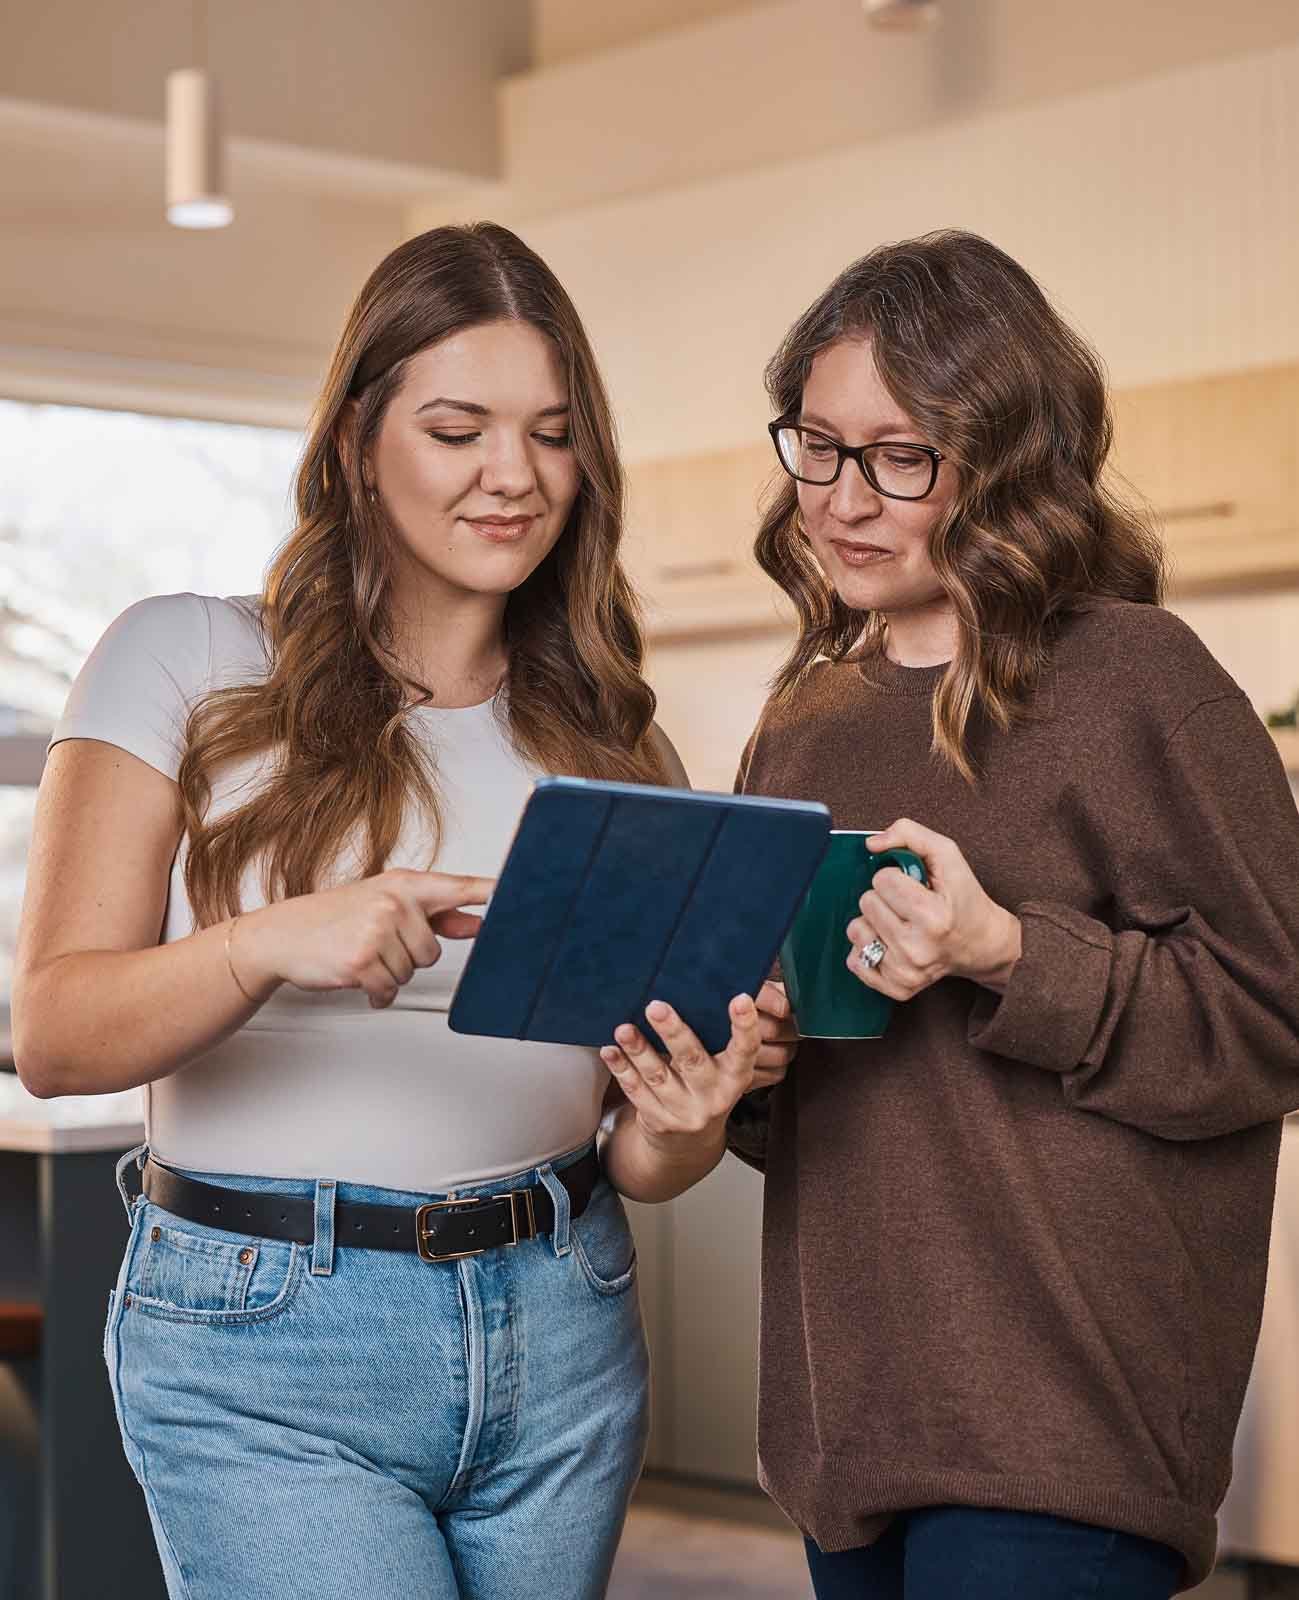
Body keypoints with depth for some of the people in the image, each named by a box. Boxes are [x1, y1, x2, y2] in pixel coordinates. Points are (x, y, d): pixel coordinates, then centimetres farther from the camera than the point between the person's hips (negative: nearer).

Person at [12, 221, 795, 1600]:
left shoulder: (609, 739, 9)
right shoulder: (190, 662, -2)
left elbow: (637, 1162, 10)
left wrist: (682, 1121, -14)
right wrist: (271, 941, -29)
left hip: (560, 1333, 4)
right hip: (266, 1340, -4)